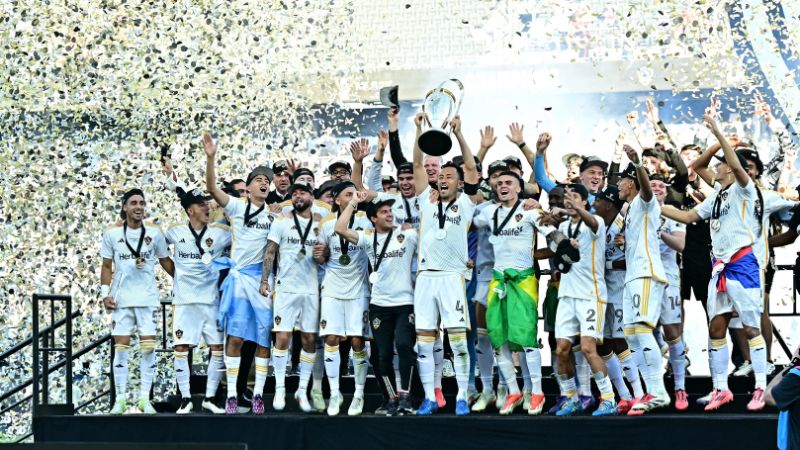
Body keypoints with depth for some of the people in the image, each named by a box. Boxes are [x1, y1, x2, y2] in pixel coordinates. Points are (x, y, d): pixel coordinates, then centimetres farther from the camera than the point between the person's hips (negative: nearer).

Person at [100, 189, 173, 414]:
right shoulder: (112, 233, 1)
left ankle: (145, 398, 2)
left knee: (148, 346, -4)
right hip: (121, 298, 0)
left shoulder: (154, 232, 2)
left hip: (147, 297, 0)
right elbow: (107, 266, 7)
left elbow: (165, 261, 13)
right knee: (121, 346, 0)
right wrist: (105, 293, -2)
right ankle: (120, 398, 5)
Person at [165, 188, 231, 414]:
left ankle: (209, 398, 10)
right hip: (184, 300, -1)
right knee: (181, 347, -4)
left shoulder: (221, 232, 0)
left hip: (211, 299, 1)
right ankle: (185, 399, 5)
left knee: (218, 348, -1)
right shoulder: (175, 232, 2)